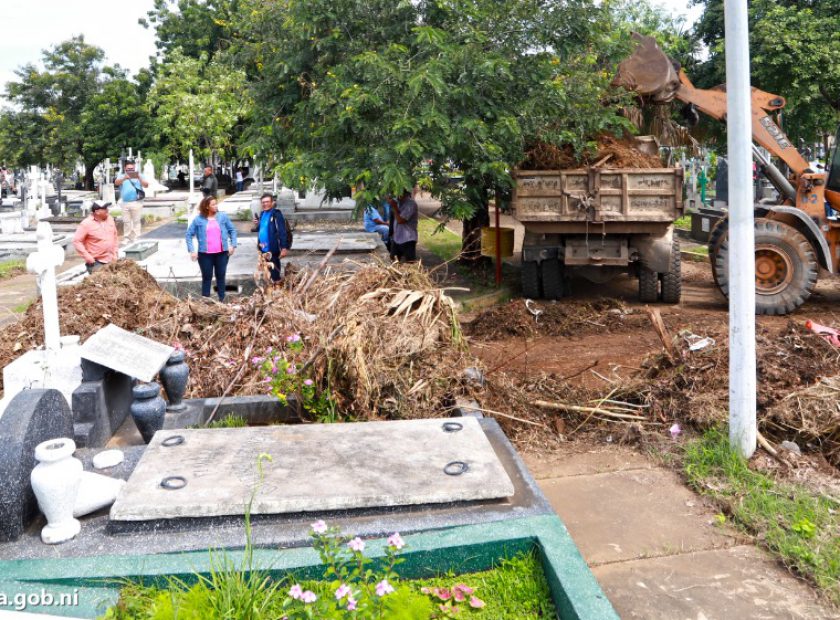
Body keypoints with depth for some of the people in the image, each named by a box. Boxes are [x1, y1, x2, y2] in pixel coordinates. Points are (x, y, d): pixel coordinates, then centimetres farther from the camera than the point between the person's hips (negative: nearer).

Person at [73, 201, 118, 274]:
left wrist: (115, 253, 11)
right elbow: (76, 241, -12)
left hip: (111, 261, 6)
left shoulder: (110, 219, 6)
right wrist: (87, 257, -16)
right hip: (96, 262, -6)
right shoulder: (86, 224, -12)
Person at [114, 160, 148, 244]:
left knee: (136, 221, -3)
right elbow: (116, 183, -9)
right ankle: (127, 238, 16)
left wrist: (139, 178, -23)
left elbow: (146, 185, -4)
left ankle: (135, 239, 0)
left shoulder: (139, 176, 9)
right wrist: (124, 178, -29)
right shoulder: (122, 176, 11)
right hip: (125, 203, 2)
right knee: (126, 222, 8)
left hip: (136, 202, -2)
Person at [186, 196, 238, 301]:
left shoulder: (223, 216, 3)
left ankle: (222, 300, 18)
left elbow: (232, 230, 10)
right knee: (207, 277, 5)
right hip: (205, 254, -1)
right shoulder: (198, 219, -1)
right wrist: (191, 250, -4)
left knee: (221, 276, 10)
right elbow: (189, 234, 3)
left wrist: (233, 245, 1)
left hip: (222, 253, 2)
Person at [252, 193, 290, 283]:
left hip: (273, 249, -8)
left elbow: (282, 231, -19)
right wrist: (256, 225, 1)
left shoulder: (276, 214, -13)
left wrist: (284, 248, -25)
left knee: (274, 272, 0)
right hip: (263, 249, 8)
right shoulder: (262, 214, 13)